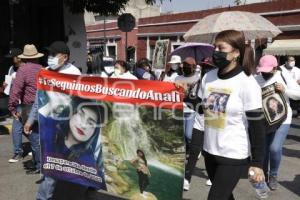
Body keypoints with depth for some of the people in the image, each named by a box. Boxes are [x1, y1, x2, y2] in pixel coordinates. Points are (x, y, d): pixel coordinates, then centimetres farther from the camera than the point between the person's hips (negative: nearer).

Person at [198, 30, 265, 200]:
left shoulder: (247, 83, -14)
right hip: (210, 151, 5)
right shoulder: (208, 77, 1)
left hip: (234, 156, -5)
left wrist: (257, 163, -11)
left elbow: (257, 126, -12)